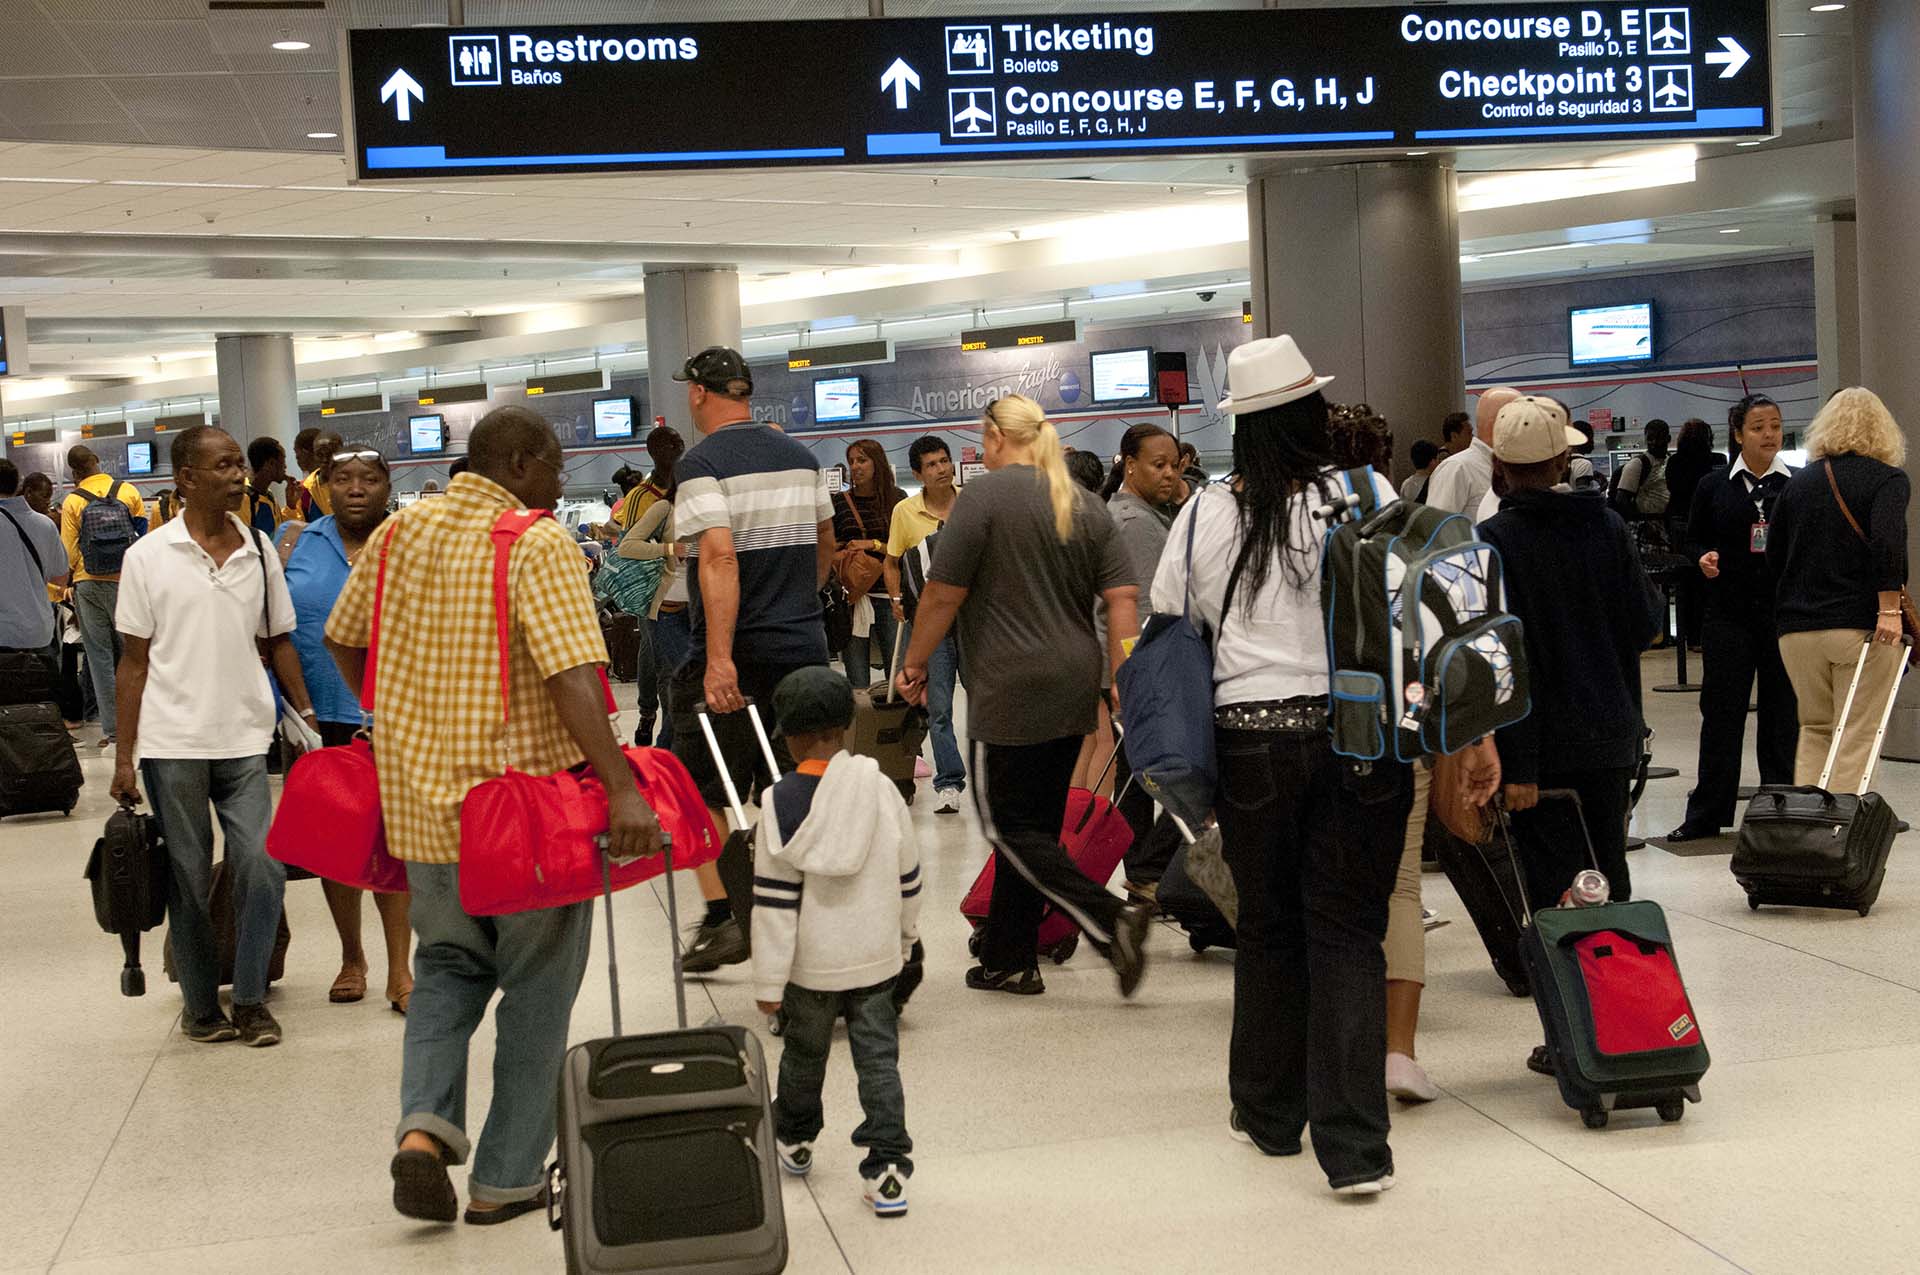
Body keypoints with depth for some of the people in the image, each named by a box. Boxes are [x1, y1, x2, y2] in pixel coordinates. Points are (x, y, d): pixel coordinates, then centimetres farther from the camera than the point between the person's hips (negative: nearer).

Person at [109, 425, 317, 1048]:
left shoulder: (259, 550, 6)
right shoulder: (148, 557, -2)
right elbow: (134, 661, 0)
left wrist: (304, 712, 3)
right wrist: (123, 757, -2)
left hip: (245, 740, 2)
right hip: (172, 744, -2)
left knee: (263, 868, -6)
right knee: (189, 879, 6)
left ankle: (250, 998, 10)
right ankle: (202, 1006, 19)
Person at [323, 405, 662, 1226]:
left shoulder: (398, 532, 6)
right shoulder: (537, 543, -14)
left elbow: (342, 642, 16)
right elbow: (572, 678, -25)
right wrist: (621, 788, -30)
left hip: (417, 795, 5)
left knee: (448, 961, 25)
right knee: (537, 988, 12)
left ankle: (424, 1123, 3)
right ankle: (505, 1180, 18)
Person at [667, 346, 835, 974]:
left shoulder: (702, 462, -11)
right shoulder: (800, 456, 10)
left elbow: (719, 557, -23)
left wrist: (720, 658, -26)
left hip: (735, 660, -6)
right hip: (804, 651, 6)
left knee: (704, 794, 6)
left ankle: (725, 919, 0)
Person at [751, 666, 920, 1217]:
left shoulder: (781, 803, -15)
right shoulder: (882, 790, -6)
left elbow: (774, 901, -14)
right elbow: (907, 877, 6)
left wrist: (769, 981, -8)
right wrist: (905, 935, 23)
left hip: (811, 964, -1)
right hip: (876, 959, 2)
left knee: (804, 1054, 18)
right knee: (878, 1059, 6)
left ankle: (794, 1139, 40)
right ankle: (888, 1169, 0)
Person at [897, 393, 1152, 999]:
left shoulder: (987, 494, -9)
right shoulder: (1085, 504, 11)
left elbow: (943, 594, -11)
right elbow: (1122, 597, 6)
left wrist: (915, 664, 1)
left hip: (1011, 692, -7)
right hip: (1074, 691, 7)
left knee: (1010, 828, 0)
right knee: (1036, 826, 13)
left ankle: (1112, 920, -14)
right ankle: (1009, 961, 19)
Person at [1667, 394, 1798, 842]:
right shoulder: (1714, 486, 6)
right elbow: (1692, 541, 12)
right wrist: (1703, 558, -8)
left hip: (1785, 614, 0)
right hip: (1729, 614, 0)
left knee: (1782, 712, 5)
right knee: (1721, 712, 3)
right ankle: (1706, 815, 9)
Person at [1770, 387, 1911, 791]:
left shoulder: (1798, 481, 11)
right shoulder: (1889, 478, -3)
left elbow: (1774, 556, 12)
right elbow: (1886, 542, -19)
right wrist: (1890, 609, -19)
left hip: (1798, 627, 4)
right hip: (1861, 626, -4)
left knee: (1814, 730, 14)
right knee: (1858, 736, 0)